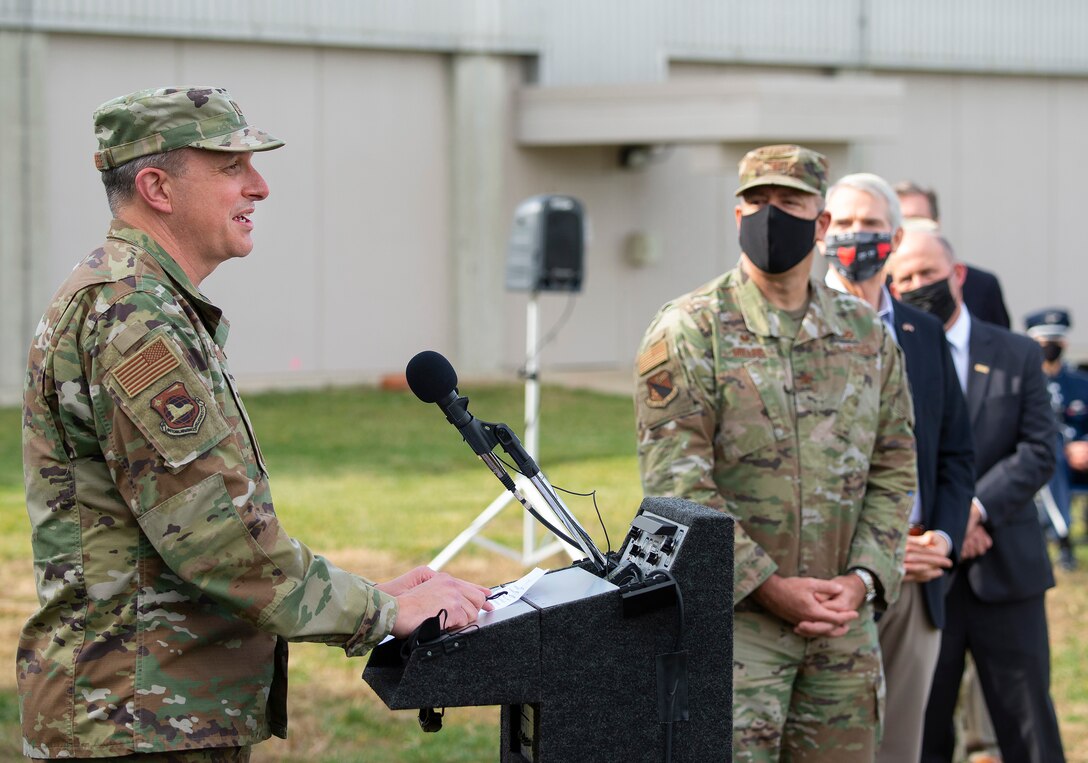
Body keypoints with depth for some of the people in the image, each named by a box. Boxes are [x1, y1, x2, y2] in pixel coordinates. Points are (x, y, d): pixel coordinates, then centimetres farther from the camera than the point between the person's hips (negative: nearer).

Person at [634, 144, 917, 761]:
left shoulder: (868, 333, 10)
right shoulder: (689, 332, -5)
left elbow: (894, 470, 10)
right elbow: (675, 482, -11)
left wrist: (862, 579, -5)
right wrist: (769, 587, -15)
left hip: (844, 618, 5)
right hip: (730, 615, -4)